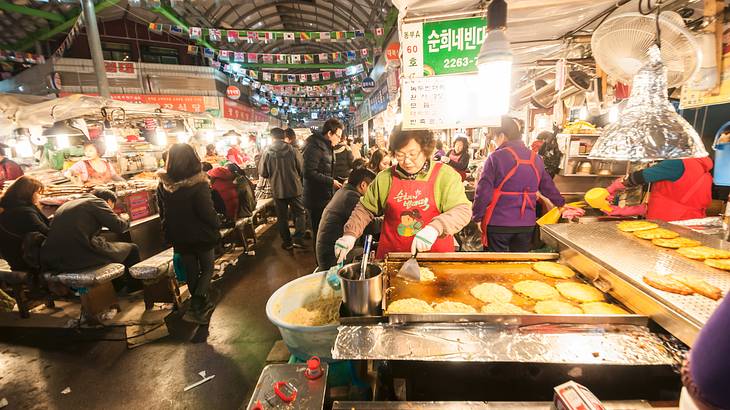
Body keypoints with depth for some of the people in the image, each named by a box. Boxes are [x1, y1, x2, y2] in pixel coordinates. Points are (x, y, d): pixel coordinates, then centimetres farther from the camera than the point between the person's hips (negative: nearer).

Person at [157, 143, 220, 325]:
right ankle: (196, 307, 0)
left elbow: (163, 212, 5)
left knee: (191, 272, 17)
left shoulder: (163, 185, -6)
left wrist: (170, 232, 17)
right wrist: (216, 228, -2)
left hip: (179, 238, 4)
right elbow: (208, 212, -20)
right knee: (207, 269, 14)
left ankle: (202, 305, 32)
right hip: (201, 236, -4)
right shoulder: (198, 185, -22)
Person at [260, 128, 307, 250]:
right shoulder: (293, 150, -10)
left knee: (282, 217, 14)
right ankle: (298, 239, 3)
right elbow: (302, 169, -6)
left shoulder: (267, 153, -8)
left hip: (277, 189, 1)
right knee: (299, 214, 13)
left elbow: (262, 173, -3)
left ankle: (287, 242, 20)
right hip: (294, 188, -1)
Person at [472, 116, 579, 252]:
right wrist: (561, 203, 34)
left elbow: (483, 191, -14)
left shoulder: (496, 157, -12)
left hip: (499, 222, -5)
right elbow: (548, 186, 17)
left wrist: (477, 217, -4)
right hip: (527, 223, 5)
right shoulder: (536, 158, 6)